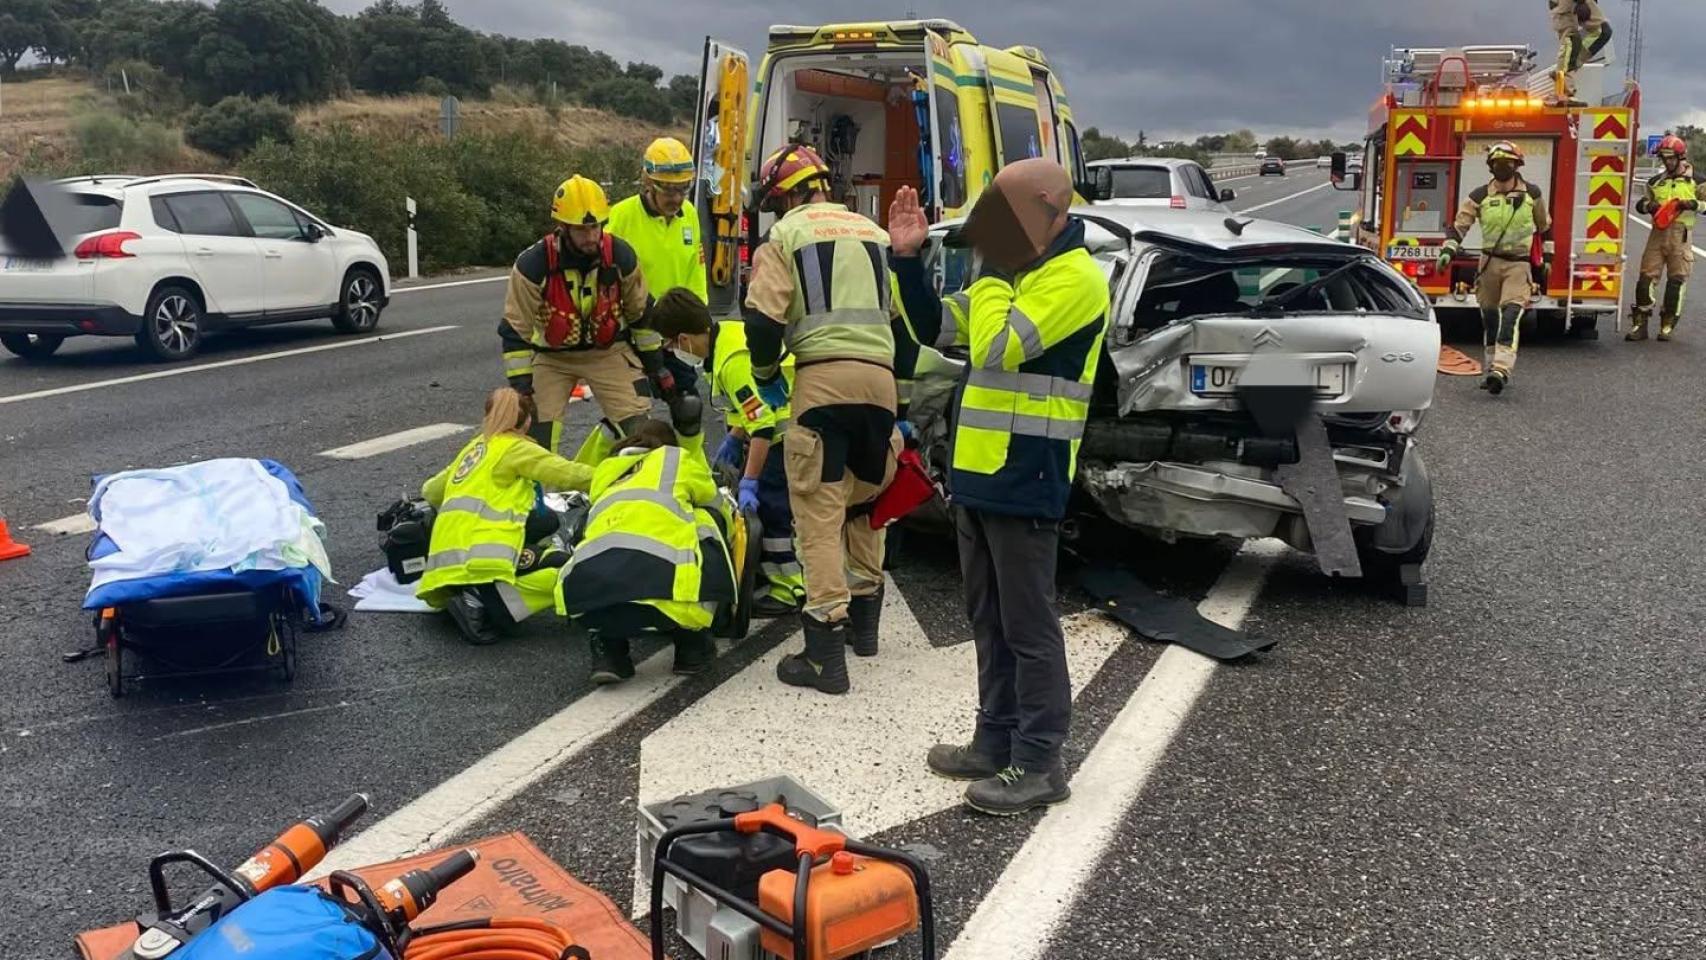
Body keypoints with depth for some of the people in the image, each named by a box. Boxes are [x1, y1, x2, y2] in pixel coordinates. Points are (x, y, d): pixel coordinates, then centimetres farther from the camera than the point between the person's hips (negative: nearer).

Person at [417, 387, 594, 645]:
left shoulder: (474, 447, 26)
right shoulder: (516, 447, 4)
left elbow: (431, 491, 34)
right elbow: (567, 474, -5)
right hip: (479, 554, -9)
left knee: (546, 523, 21)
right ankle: (481, 604, -20)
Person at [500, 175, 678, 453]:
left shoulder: (621, 256, -16)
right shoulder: (533, 265, -24)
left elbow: (642, 313, 0)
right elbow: (515, 330, -17)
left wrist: (655, 365, 4)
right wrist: (520, 384, -20)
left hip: (608, 350, 1)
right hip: (552, 356, -1)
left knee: (638, 428, -9)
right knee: (536, 435, -9)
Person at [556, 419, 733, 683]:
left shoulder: (606, 471, 32)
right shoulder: (676, 459, 27)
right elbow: (719, 510, 42)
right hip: (666, 599, -3)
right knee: (707, 518, 23)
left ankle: (608, 651, 17)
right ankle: (691, 644, 22)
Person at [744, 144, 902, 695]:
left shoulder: (788, 233, 5)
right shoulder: (872, 232, 22)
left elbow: (763, 319, -4)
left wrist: (766, 376, 11)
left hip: (824, 375, -5)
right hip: (880, 375, 6)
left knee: (820, 512, -5)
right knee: (866, 501, 21)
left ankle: (826, 655, -8)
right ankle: (864, 622, 32)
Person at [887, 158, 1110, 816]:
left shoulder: (1073, 277, -14)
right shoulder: (1018, 272, 16)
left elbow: (998, 346, -25)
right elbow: (937, 329, 17)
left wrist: (993, 271, -12)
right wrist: (909, 258, 6)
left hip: (1024, 480, -10)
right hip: (979, 472, 10)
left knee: (1027, 626, -3)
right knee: (989, 620, 15)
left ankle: (1038, 765, 6)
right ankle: (996, 742, 26)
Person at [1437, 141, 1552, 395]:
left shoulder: (1531, 193, 3)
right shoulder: (1480, 196, 1)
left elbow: (1545, 226, 15)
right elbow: (1459, 225, 1)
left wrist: (1547, 257, 15)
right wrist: (1448, 251, -13)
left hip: (1519, 264, -2)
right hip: (1490, 262, 2)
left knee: (1511, 316, -20)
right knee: (1489, 320, 8)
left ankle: (1501, 370, -31)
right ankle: (1491, 371, 20)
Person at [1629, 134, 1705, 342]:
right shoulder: (1656, 181, 13)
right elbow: (1640, 203, 18)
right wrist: (1648, 205, -4)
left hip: (1681, 236, -3)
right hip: (1658, 233, 3)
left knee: (1677, 280, 1)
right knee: (1647, 278, -2)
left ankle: (1668, 324, 9)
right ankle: (1641, 324, 2)